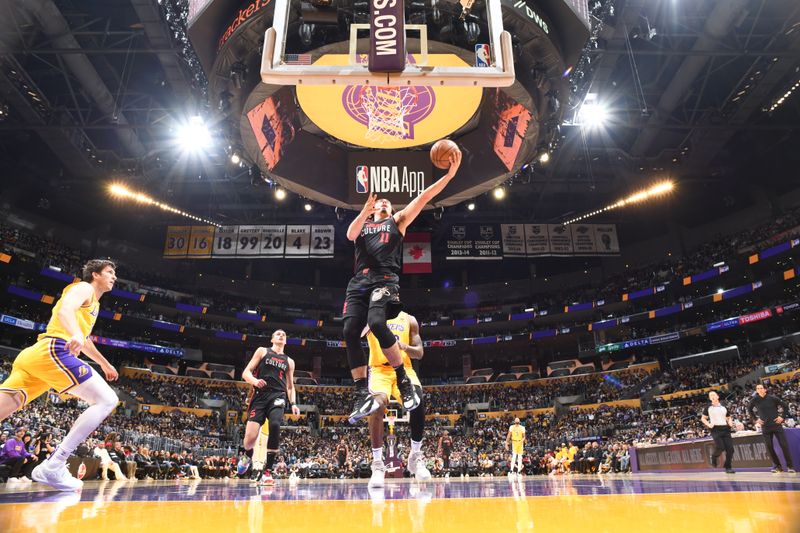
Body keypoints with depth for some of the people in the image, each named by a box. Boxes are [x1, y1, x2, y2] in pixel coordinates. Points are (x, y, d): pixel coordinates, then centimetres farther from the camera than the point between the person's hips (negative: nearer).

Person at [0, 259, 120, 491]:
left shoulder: (94, 304, 32)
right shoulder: (84, 288, 4)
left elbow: (85, 342, 45)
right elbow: (65, 310, -19)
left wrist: (105, 364, 53)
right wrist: (76, 335, -40)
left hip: (34, 356, 10)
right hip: (54, 351, -10)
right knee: (107, 400, -13)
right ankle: (52, 467, -18)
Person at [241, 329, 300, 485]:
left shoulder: (289, 361, 21)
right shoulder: (262, 351, 13)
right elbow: (246, 373, 6)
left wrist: (293, 403, 8)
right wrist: (255, 381, -16)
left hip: (277, 396, 1)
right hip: (259, 395, -1)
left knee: (275, 425, -30)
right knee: (250, 437, -15)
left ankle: (267, 471, -19)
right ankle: (248, 458, 24)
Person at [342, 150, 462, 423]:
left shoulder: (398, 220, 21)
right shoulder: (361, 222, 27)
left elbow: (423, 197, 10)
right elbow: (350, 235, 4)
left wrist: (450, 173, 0)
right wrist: (366, 211, -12)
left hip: (385, 279, -3)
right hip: (358, 282, 4)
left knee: (376, 323, -28)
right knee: (350, 332, -12)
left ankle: (404, 381, -14)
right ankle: (362, 395, -6)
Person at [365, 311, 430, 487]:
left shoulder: (409, 320, 12)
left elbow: (419, 353, 9)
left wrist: (405, 347, -13)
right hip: (379, 369, -2)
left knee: (418, 401, -26)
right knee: (378, 404, -31)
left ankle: (416, 456, -5)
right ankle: (378, 463, -17)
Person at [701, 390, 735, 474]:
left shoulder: (724, 407, 14)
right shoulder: (708, 408, 5)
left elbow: (729, 418, 23)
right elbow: (703, 418, 8)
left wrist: (730, 422, 1)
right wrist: (708, 424, -9)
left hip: (725, 429, 4)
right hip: (715, 429, -3)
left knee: (730, 449, -3)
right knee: (720, 447, -17)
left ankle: (728, 467, 10)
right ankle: (714, 457, 14)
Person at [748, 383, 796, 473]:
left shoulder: (772, 398, -7)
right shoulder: (755, 400, -2)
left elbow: (785, 406, 4)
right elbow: (749, 409, 15)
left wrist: (783, 416, -3)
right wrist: (756, 419, 8)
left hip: (776, 425, -2)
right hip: (765, 427, 2)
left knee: (784, 445, -3)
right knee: (769, 447, 1)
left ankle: (790, 466, 8)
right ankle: (777, 466, 13)